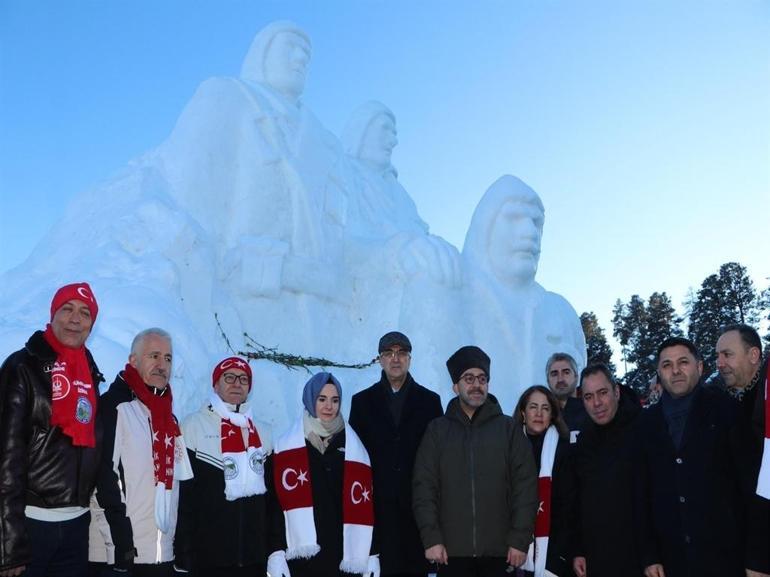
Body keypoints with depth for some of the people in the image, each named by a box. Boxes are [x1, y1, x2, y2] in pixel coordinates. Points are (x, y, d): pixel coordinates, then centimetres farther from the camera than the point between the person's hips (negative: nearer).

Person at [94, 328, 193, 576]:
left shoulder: (168, 417, 16)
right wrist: (121, 544, -20)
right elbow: (105, 476, -17)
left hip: (164, 552, 8)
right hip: (126, 553, -8)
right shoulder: (115, 407, -10)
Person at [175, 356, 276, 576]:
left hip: (255, 556, 5)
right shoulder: (193, 426, -4)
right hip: (208, 556, -5)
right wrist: (183, 556, -11)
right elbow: (181, 494, -7)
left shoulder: (263, 432, 12)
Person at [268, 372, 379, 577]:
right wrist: (275, 553, -11)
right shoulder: (287, 447, 2)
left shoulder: (355, 449, 10)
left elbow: (365, 505, 8)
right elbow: (274, 502, -2)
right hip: (300, 558, -2)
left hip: (345, 558, 2)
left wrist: (372, 555, 3)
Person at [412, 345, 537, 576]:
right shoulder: (437, 430, 8)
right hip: (451, 550, 0)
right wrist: (431, 538, -6)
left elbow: (525, 485, 2)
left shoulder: (508, 428, 7)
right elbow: (424, 486, 3)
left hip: (500, 551, 0)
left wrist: (520, 539, -5)